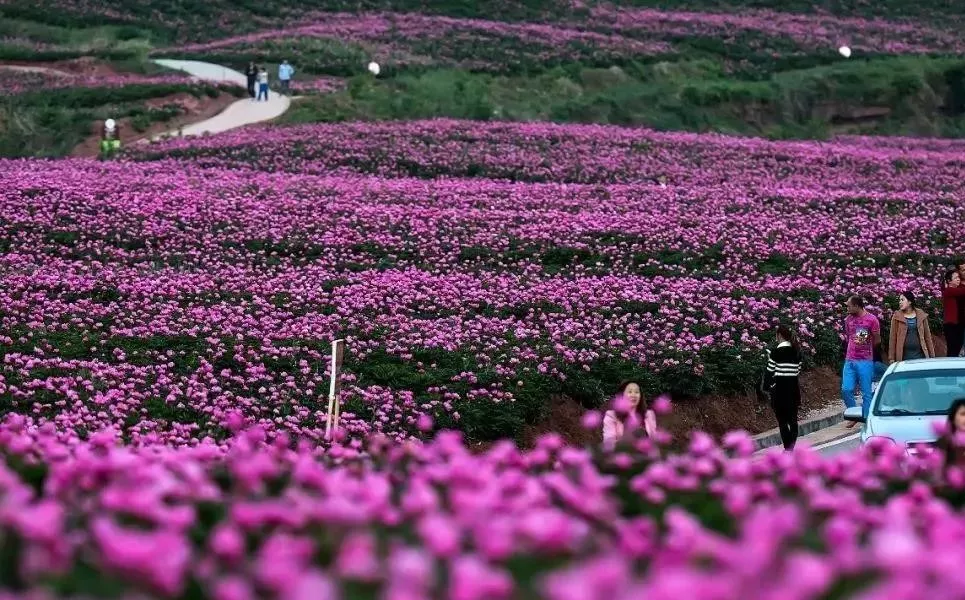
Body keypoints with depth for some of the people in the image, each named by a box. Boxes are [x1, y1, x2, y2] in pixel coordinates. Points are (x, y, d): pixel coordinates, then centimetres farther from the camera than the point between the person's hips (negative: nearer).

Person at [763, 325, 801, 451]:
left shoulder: (777, 352, -11)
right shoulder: (796, 351, 6)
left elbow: (770, 371, -9)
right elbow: (798, 371, 8)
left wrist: (767, 386, 3)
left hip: (779, 388, -6)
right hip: (794, 388, 6)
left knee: (782, 421, -3)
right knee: (792, 420, 11)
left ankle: (788, 449, -9)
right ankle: (791, 448, 15)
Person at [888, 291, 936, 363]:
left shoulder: (921, 315, 6)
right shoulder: (897, 316, 3)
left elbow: (927, 336, 10)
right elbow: (892, 338, 2)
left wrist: (932, 356, 7)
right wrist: (891, 358, -2)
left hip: (920, 354, 1)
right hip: (904, 356, -1)